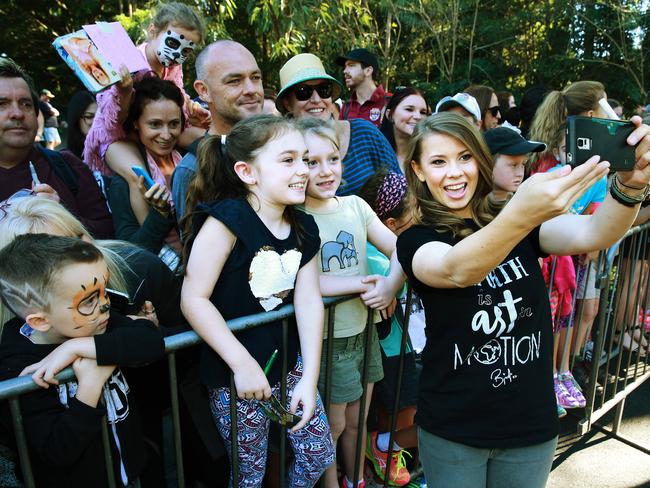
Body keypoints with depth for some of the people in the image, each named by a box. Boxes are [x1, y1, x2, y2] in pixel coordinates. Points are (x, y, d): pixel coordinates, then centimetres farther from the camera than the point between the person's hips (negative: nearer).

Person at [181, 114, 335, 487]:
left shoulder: (303, 228, 0)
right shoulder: (227, 219, -21)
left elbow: (309, 301, -4)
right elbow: (193, 298, -23)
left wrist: (309, 378, -9)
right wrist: (242, 363, -23)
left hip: (289, 362, 6)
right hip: (234, 374, -6)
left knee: (320, 454, 17)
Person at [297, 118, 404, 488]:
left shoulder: (355, 205, 0)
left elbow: (400, 248, -2)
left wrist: (391, 284, -21)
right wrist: (360, 283, -23)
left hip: (364, 331, 5)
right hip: (325, 339, -5)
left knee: (358, 420, 22)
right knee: (332, 426, 13)